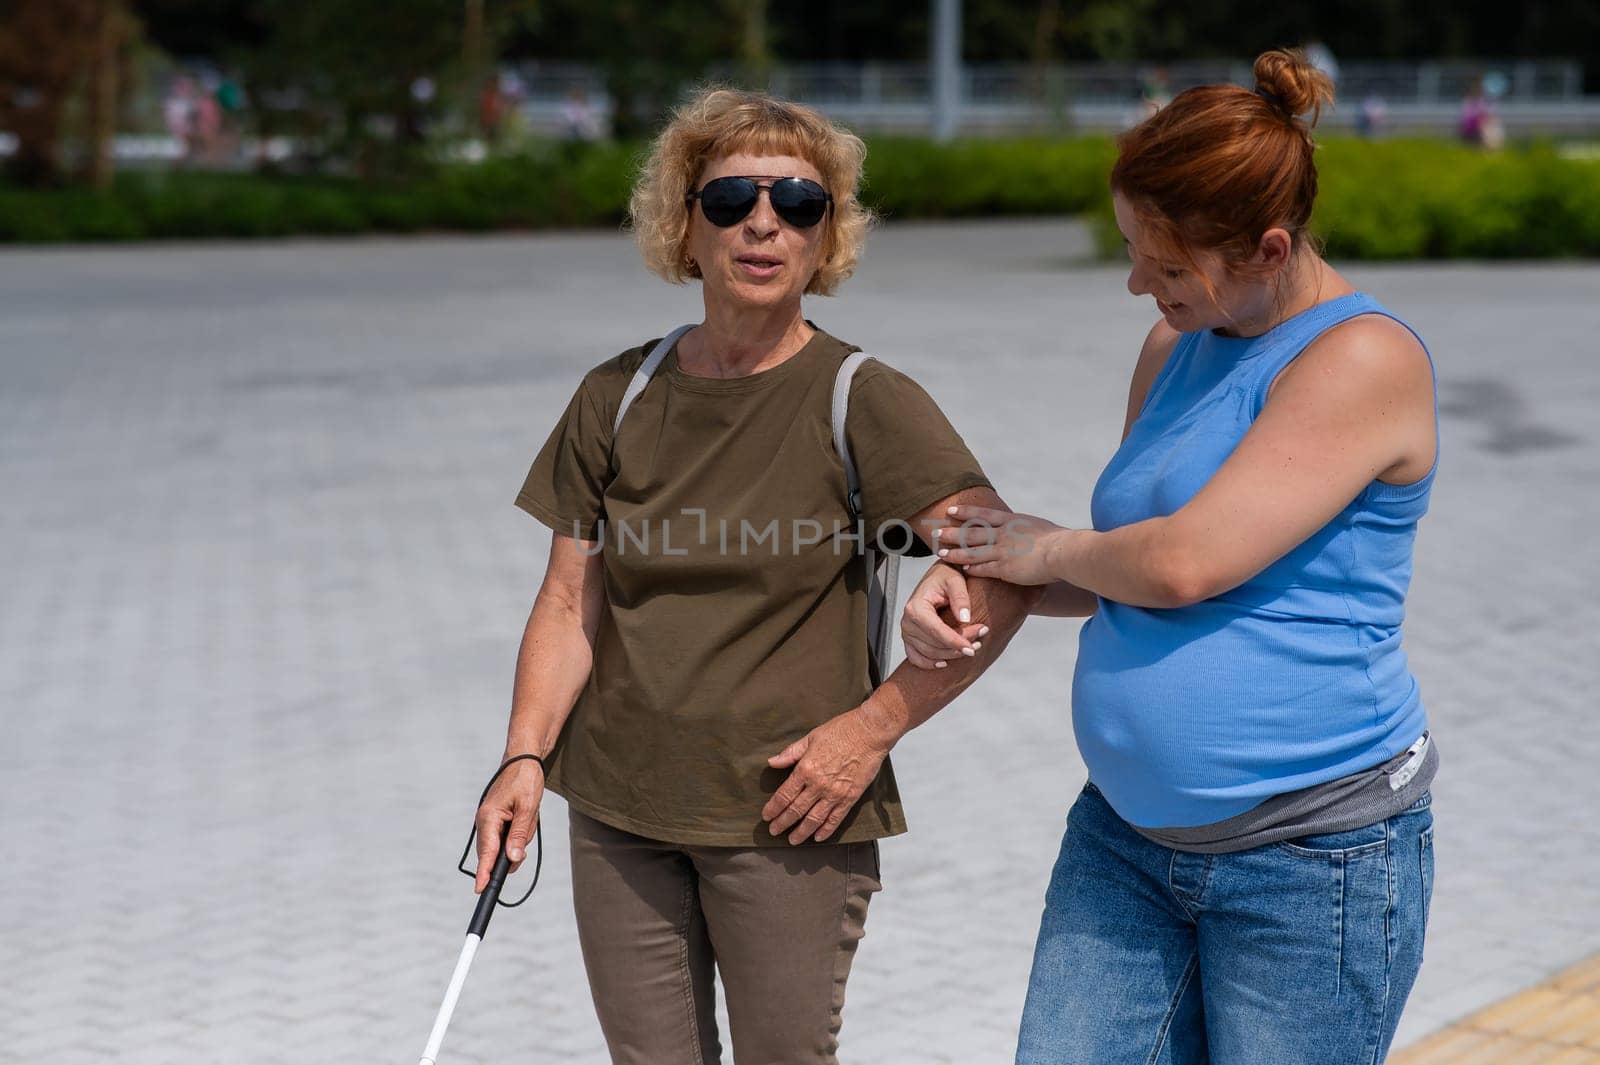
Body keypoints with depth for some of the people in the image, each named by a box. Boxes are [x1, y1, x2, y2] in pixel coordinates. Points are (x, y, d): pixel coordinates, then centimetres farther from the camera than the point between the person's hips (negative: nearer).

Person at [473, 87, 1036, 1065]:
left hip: (787, 814, -3)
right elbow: (571, 603, 7)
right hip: (620, 811, 4)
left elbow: (1005, 578, -14)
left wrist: (875, 725, -15)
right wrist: (527, 756, -4)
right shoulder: (619, 399, 5)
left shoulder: (865, 403, -7)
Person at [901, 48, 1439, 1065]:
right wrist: (964, 574, 1)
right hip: (1130, 836, 7)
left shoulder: (1365, 359, -17)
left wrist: (1051, 548, -5)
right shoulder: (1175, 351, 9)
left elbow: (1185, 562, -24)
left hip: (1316, 854, -7)